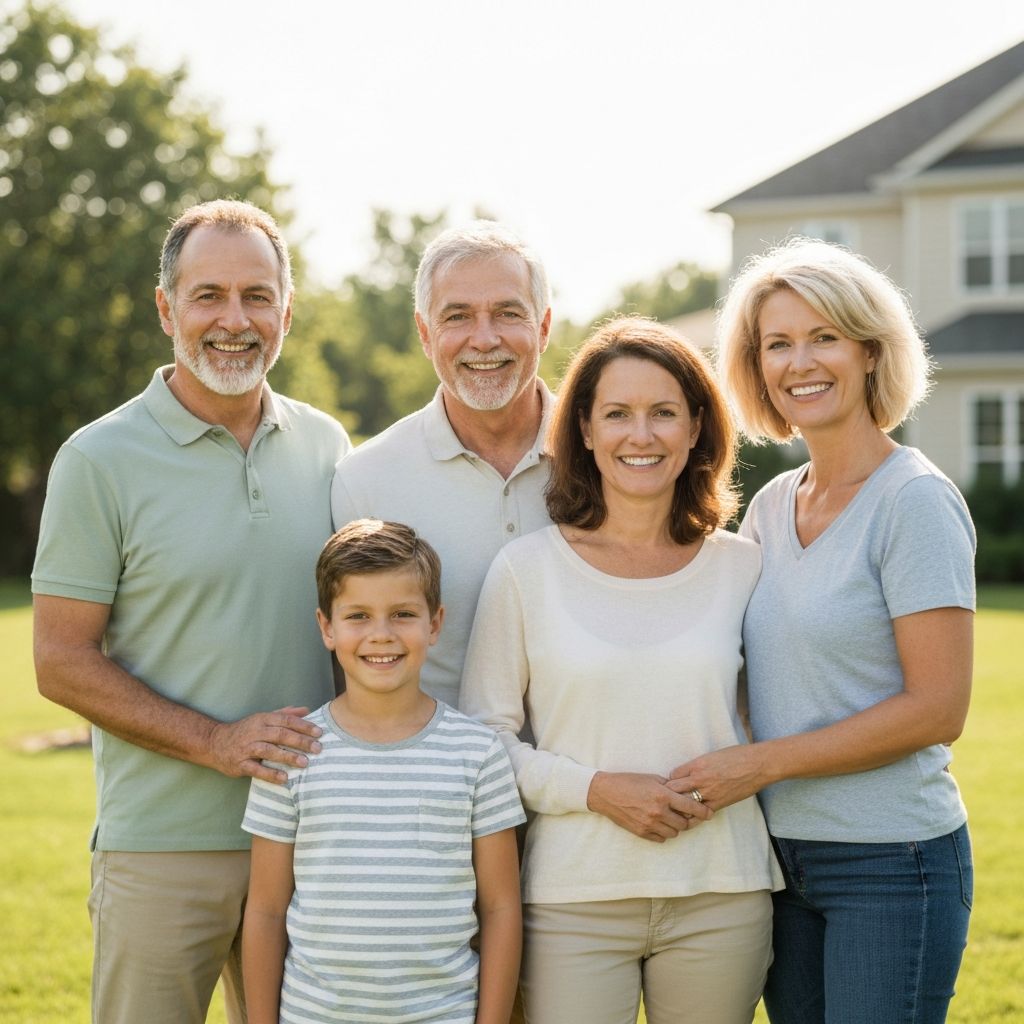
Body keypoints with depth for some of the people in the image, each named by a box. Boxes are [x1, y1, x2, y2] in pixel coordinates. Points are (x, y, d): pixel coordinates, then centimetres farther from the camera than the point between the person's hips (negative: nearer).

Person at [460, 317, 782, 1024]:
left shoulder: (742, 567, 5)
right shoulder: (527, 568, -1)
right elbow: (485, 733, -1)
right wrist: (597, 788, -14)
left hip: (720, 897, 2)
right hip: (573, 899, -2)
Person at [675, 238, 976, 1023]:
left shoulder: (916, 500, -12)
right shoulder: (771, 506, 8)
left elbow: (937, 709, -17)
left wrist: (761, 762, -16)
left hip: (892, 863, -6)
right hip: (785, 855, 7)